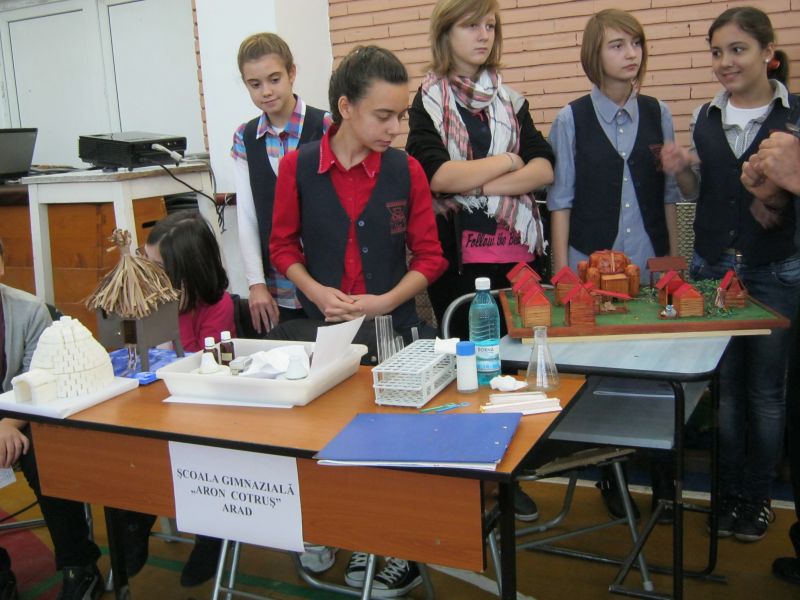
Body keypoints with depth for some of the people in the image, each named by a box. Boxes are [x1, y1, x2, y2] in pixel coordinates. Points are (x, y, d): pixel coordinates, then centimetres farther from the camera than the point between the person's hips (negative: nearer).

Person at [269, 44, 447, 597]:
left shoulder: (405, 170, -6)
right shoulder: (298, 167, -4)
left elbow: (429, 257, -1)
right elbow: (284, 246, 6)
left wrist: (384, 302, -14)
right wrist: (316, 292, -11)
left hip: (392, 326, -1)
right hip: (321, 325, 1)